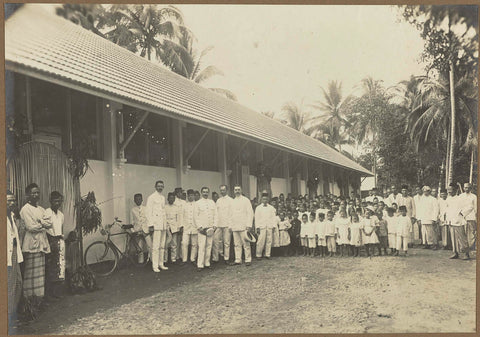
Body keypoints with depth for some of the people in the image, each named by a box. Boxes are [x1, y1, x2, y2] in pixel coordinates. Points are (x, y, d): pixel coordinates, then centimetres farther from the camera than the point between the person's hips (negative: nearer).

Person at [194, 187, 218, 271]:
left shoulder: (212, 202, 12)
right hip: (202, 228, -3)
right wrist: (199, 227, -8)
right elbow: (195, 216, 0)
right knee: (201, 246, -9)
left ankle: (207, 263, 11)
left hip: (211, 228, 3)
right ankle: (200, 265, -6)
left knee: (209, 246, 3)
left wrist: (214, 225, 0)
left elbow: (216, 215, 11)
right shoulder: (198, 203, 3)